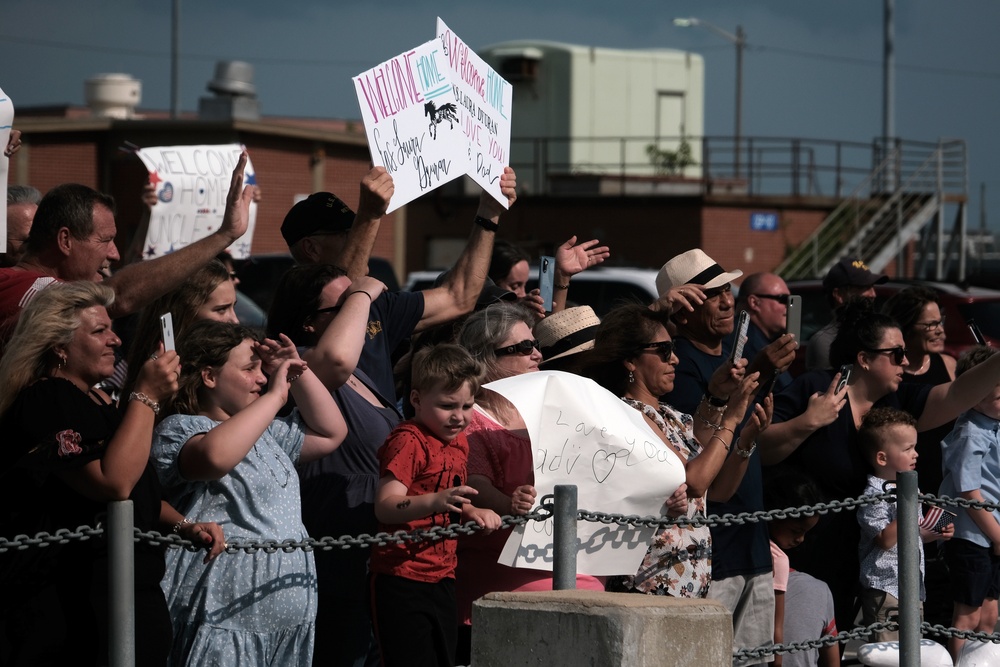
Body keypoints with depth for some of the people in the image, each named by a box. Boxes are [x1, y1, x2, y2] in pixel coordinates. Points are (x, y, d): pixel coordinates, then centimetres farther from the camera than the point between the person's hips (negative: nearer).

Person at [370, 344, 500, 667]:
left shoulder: (458, 442, 13)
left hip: (442, 577, 9)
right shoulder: (408, 441, -15)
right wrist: (436, 501, -42)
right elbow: (385, 505, -27)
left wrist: (473, 512, 7)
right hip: (403, 578, -9)